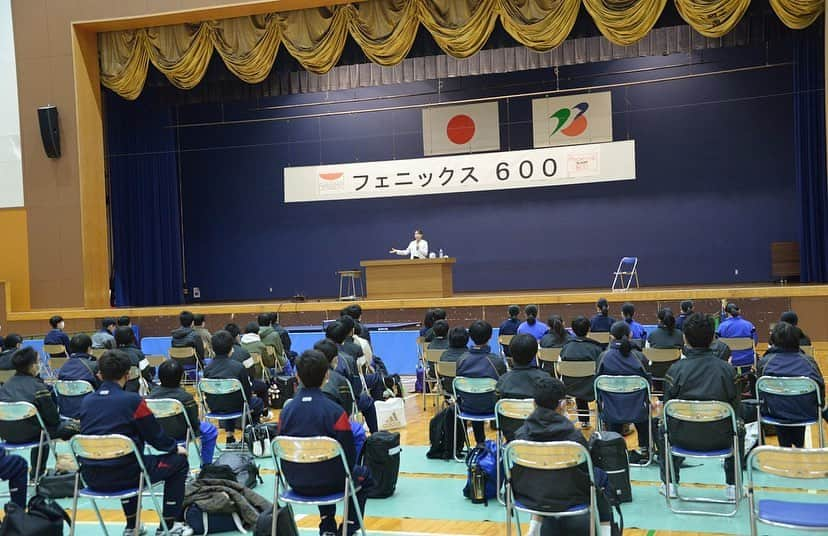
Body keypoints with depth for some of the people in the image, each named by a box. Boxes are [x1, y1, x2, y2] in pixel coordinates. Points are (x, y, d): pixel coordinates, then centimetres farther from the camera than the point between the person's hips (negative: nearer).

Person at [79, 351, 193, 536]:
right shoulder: (133, 401, -13)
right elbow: (156, 436, -5)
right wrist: (176, 448, 16)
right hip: (123, 475, -6)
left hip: (91, 478, 6)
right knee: (178, 461, 13)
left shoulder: (87, 402, 4)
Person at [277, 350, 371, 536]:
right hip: (330, 483, -4)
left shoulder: (286, 411, -7)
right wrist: (344, 471, 8)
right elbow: (349, 456, -13)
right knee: (364, 475, 26)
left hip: (296, 484, 4)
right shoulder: (335, 411, -19)